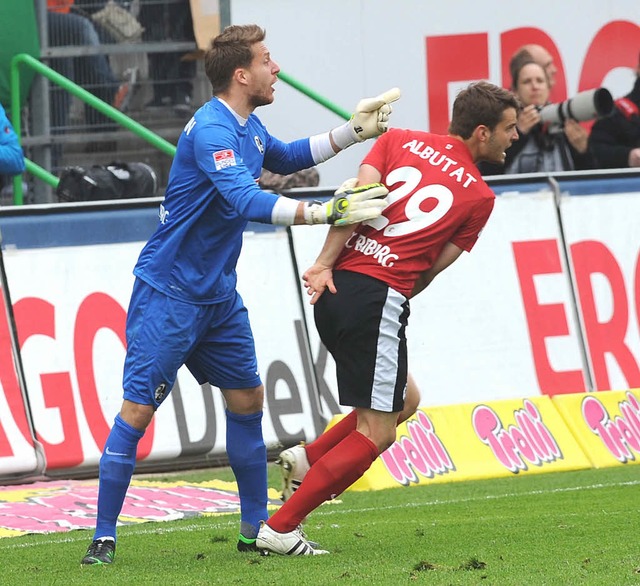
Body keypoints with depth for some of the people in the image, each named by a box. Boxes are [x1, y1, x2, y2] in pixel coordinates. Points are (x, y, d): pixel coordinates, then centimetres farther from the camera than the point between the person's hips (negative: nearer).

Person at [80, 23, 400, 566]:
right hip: (167, 295, -10)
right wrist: (325, 213, -41)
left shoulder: (248, 128, 8)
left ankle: (257, 528, 21)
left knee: (247, 400, 12)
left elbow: (284, 158, 31)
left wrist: (354, 131, 25)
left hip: (219, 296, 10)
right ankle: (103, 537, -4)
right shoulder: (211, 131, -23)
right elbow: (246, 201, -36)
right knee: (137, 409, -9)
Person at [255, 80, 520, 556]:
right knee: (376, 433, 0)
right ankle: (281, 528, -6)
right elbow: (431, 270, 3)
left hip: (334, 287, 7)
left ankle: (308, 459, 11)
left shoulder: (399, 141, 14)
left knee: (402, 400, 24)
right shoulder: (479, 196, 5)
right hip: (379, 298, -7)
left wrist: (324, 265, -6)